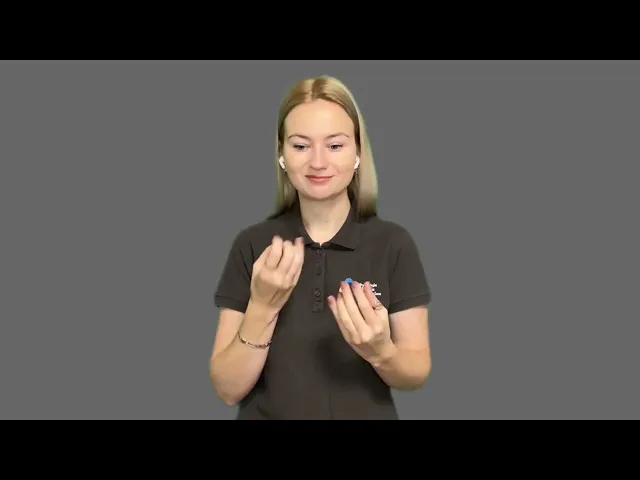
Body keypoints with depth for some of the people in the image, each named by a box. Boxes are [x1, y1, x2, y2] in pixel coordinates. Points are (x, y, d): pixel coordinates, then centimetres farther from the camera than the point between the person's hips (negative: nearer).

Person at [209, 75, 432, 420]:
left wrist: (380, 352, -27)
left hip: (367, 413, 0)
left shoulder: (394, 244, -10)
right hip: (268, 413, 1)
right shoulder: (251, 245, -10)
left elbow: (417, 372, -7)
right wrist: (262, 307, -26)